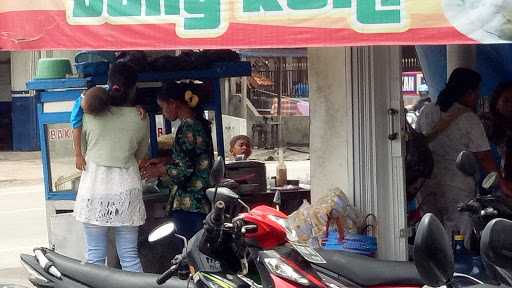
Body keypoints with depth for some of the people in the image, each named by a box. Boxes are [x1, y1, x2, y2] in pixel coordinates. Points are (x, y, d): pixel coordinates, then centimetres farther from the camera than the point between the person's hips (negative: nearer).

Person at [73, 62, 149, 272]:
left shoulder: (90, 114, -5)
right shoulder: (140, 118, -4)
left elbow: (82, 148, 8)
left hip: (94, 187, -1)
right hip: (126, 190, 1)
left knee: (95, 255, 5)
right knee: (130, 256, 6)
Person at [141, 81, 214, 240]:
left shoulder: (187, 128, -16)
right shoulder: (199, 123, 11)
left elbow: (184, 170, -18)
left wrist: (159, 171, -2)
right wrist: (164, 160, 19)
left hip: (188, 204, -10)